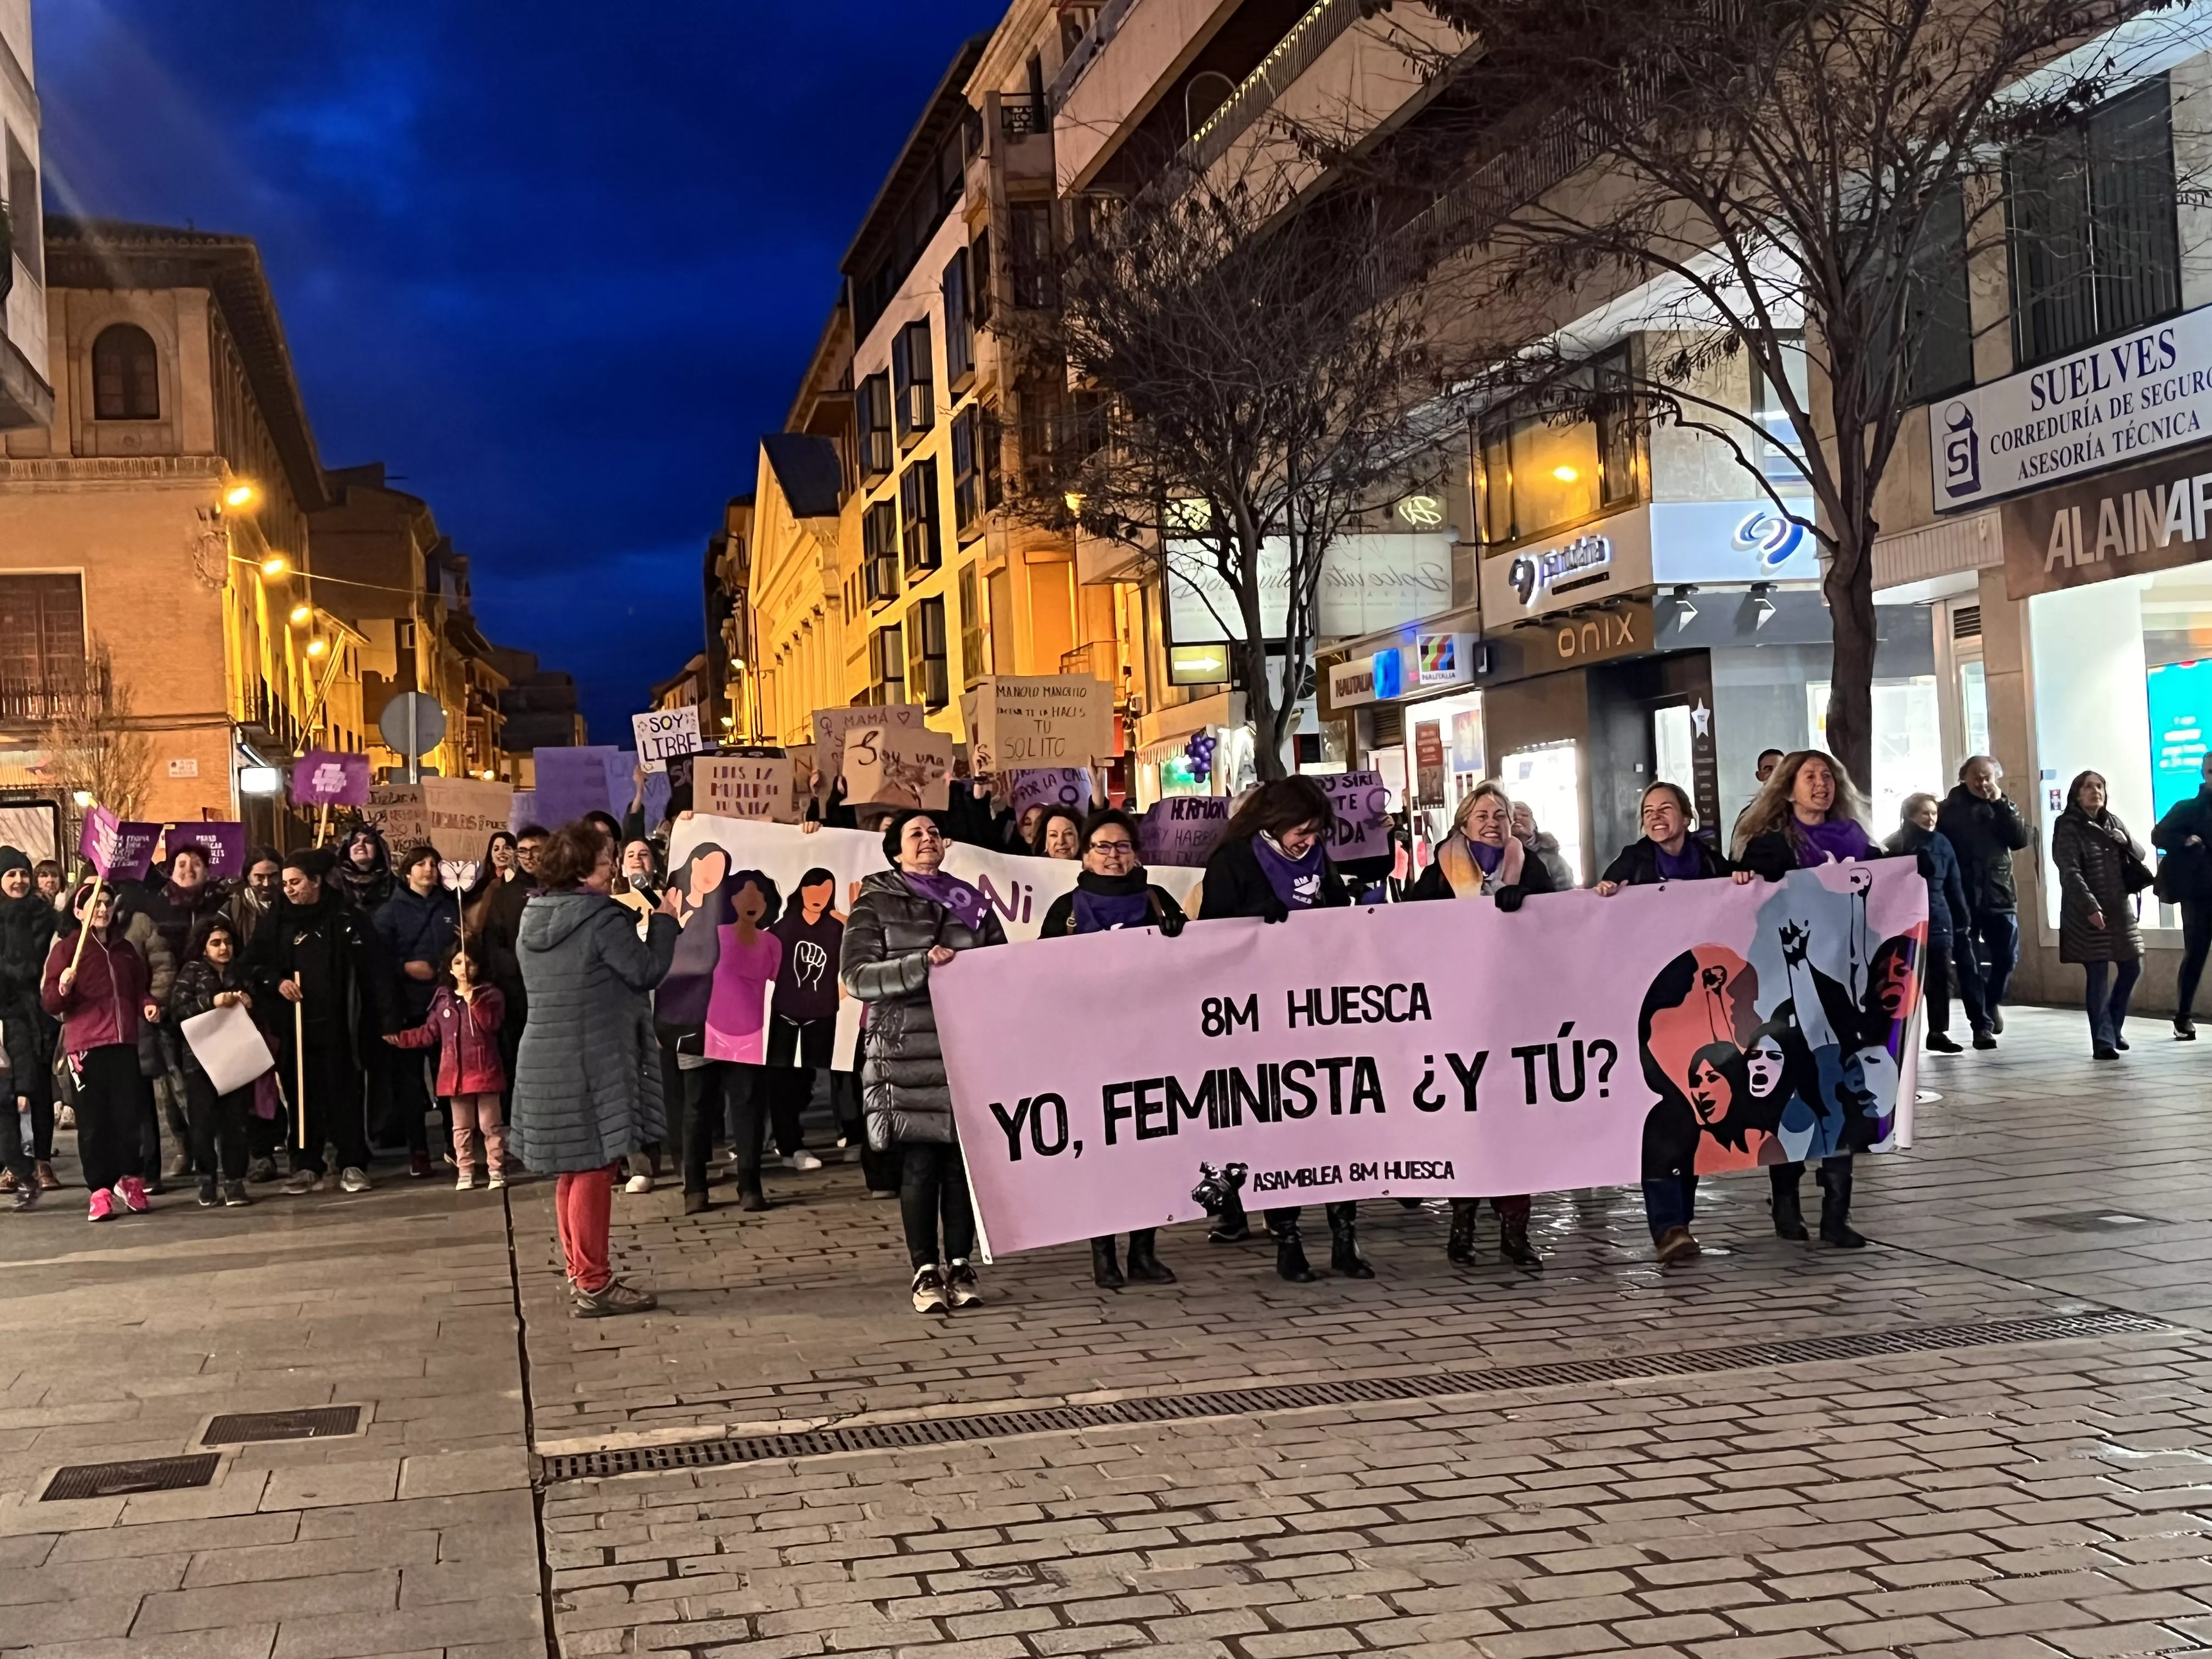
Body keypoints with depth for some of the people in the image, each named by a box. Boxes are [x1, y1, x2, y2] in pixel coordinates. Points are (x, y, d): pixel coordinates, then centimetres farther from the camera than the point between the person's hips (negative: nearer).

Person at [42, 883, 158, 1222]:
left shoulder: (125, 949, 17)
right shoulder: (66, 949, 2)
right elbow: (50, 1003, -2)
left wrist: (147, 1003, 6)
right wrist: (63, 988, -23)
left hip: (125, 1044, 4)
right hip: (86, 1046, -4)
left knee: (130, 1116, 2)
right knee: (93, 1121, -3)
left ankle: (130, 1181, 17)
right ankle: (101, 1191, 2)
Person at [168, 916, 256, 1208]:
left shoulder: (241, 971, 12)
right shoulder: (192, 971, 5)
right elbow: (177, 1009, -6)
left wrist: (250, 1004, -4)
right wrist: (212, 1002, -17)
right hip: (201, 1058, -2)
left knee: (235, 1120, -3)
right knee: (204, 1122, -2)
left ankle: (235, 1183, 1)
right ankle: (207, 1182, 10)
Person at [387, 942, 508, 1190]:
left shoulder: (489, 994, -1)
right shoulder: (442, 998, 10)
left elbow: (492, 1023, -18)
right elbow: (430, 1033, 13)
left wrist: (472, 1000, -24)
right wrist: (400, 1038, 6)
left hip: (484, 1070, -4)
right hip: (455, 1073, 4)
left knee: (490, 1125, 1)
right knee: (461, 1128, 10)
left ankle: (497, 1172, 5)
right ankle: (465, 1173, 16)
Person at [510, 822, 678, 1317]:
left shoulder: (533, 917, 9)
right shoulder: (601, 917, -17)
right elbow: (647, 970, -14)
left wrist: (631, 924, 17)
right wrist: (665, 921, -1)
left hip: (544, 1058, 8)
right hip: (593, 1059, -8)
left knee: (572, 1170, 17)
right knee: (594, 1169, -3)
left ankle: (578, 1271, 27)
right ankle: (594, 1285, 0)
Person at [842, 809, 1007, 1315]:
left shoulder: (971, 903, 16)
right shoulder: (875, 903, 6)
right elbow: (855, 975, -5)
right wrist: (922, 964, -16)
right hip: (907, 1049, -3)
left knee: (963, 1156, 1)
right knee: (918, 1161, -2)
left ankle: (960, 1265, 11)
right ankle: (925, 1270, 6)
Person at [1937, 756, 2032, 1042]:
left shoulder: (2004, 806, 10)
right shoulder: (1949, 810, 1)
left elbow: (2021, 839, -6)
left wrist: (2000, 804, -10)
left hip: (1999, 893, 2)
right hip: (1963, 896, -2)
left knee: (2007, 956, -1)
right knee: (1970, 964, -1)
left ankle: (1993, 1000, 29)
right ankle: (1982, 1025, 6)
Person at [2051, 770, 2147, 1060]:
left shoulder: (2113, 821, 13)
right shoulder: (2069, 827, -7)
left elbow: (2140, 855, 15)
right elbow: (2070, 872, -15)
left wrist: (2125, 842, -7)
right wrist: (2090, 906, -24)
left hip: (2120, 908, 6)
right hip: (2087, 912, -6)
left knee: (2131, 967, 9)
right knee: (2097, 976, -7)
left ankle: (2113, 1028, 27)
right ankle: (2103, 1042, -6)